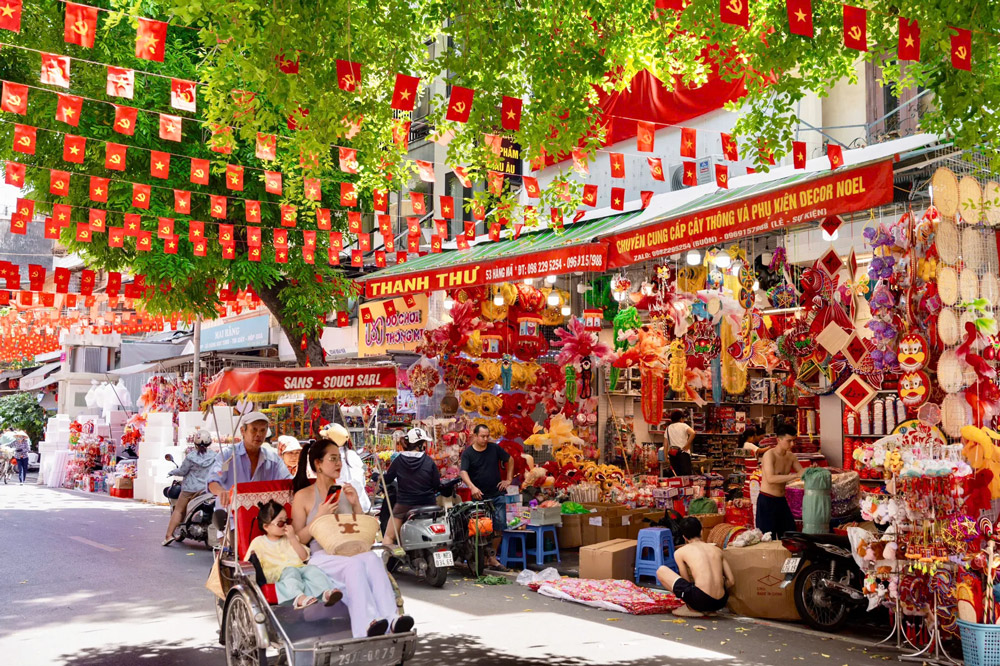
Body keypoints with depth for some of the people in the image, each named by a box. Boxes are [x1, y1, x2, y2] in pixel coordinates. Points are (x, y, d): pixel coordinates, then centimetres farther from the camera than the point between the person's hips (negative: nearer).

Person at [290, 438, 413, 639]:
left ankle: (392, 617, -52)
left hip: (351, 552, 4)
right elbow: (298, 540, 2)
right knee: (355, 564, -37)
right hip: (322, 556, -4)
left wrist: (356, 504, 6)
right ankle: (369, 622, -55)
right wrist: (319, 516, -10)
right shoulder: (303, 496, 8)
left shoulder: (346, 491, 22)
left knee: (372, 559, -33)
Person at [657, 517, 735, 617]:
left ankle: (691, 608, 7)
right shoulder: (716, 549, 17)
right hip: (720, 603, 5)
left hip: (700, 600, -5)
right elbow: (731, 581, 14)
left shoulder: (680, 552, 8)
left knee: (661, 570, 12)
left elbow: (687, 582, 10)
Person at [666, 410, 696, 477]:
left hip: (672, 454, 5)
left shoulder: (668, 428, 13)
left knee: (677, 476, 9)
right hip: (683, 453, -5)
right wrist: (687, 445, -10)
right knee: (686, 475, -7)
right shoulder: (683, 426, 0)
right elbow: (693, 433, -19)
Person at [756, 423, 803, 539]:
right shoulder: (769, 454, -16)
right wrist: (795, 475, -34)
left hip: (781, 500, 8)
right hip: (767, 500, -8)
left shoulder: (791, 456, 7)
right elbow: (770, 478, -30)